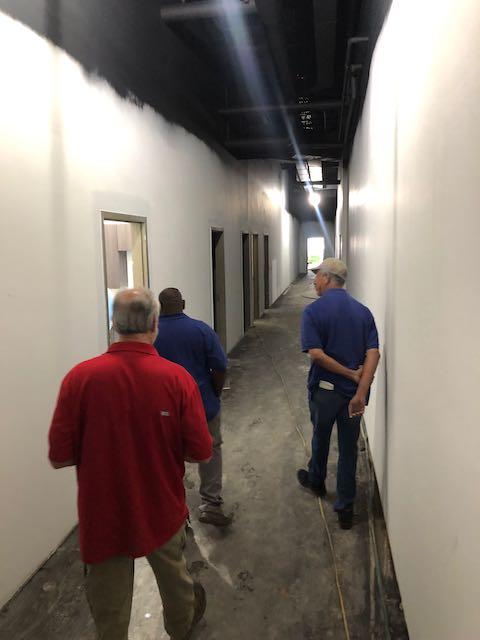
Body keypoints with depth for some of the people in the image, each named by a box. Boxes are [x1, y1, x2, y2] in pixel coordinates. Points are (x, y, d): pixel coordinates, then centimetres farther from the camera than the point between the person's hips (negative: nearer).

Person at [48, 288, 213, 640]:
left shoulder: (80, 377, -19)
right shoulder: (177, 377, -18)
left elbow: (60, 457, -13)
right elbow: (200, 452, -13)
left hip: (102, 519, -1)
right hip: (163, 513, 1)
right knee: (174, 576, 29)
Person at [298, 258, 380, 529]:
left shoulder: (314, 310, -12)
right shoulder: (363, 311, 1)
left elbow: (316, 354, -22)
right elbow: (373, 353, -10)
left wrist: (352, 375, -15)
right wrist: (361, 391, -18)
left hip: (325, 389, -3)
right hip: (356, 390, 3)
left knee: (320, 438, 21)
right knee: (349, 447, 12)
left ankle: (316, 481, 46)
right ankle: (346, 508, 18)